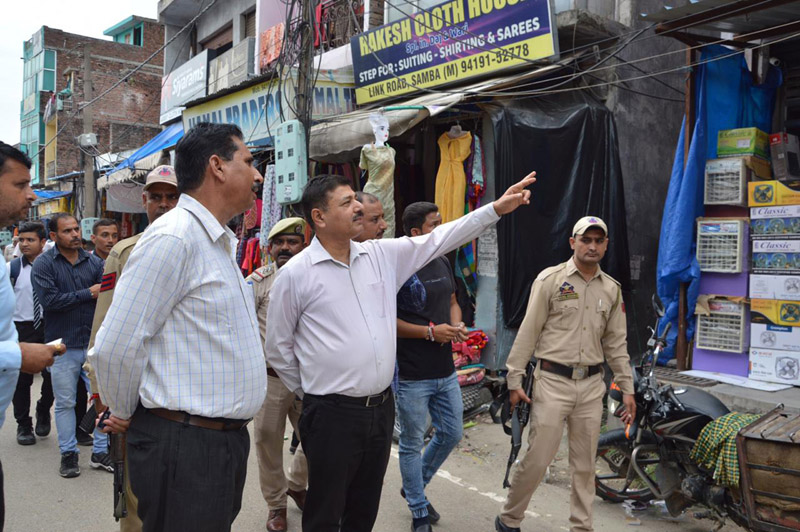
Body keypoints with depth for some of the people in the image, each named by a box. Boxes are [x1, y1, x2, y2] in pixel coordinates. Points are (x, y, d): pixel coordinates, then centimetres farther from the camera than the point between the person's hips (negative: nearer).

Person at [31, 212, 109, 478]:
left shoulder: (94, 262, 5)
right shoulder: (44, 264, -4)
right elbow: (49, 299, -16)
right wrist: (88, 293, -13)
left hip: (94, 342, 3)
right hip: (63, 345, -2)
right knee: (65, 403, 10)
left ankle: (100, 452, 18)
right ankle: (68, 454, 23)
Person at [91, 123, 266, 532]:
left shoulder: (223, 245, 13)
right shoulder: (173, 237, -18)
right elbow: (114, 348, -18)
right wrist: (126, 415, -4)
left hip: (229, 437, 9)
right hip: (185, 448, -9)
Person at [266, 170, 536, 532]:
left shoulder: (383, 254, 4)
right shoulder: (295, 274, -9)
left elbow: (438, 240, 6)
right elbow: (278, 349, 0)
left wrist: (496, 208, 2)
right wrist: (310, 389, 6)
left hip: (382, 407, 5)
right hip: (331, 414, -5)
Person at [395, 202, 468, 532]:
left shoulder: (443, 263, 8)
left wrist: (458, 325, -2)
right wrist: (430, 331, -19)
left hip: (446, 372, 7)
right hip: (412, 376, -7)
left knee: (451, 434, 18)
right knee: (412, 444, 8)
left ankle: (415, 486, 41)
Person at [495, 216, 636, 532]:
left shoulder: (612, 289, 10)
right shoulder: (550, 279, -5)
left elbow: (616, 343, 15)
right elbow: (528, 332, -5)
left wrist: (627, 388, 12)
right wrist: (514, 380, -8)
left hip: (591, 386, 4)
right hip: (552, 381, -4)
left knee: (585, 463, 11)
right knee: (538, 458, -2)